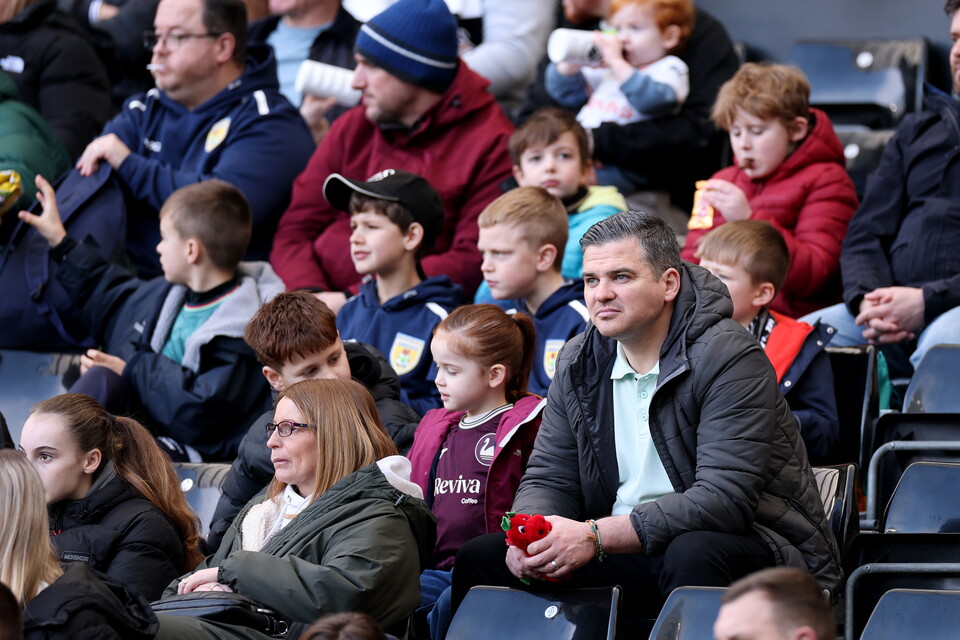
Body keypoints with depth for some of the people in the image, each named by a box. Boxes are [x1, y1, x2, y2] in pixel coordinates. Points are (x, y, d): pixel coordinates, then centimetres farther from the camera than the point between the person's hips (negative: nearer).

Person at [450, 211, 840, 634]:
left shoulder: (728, 358, -16)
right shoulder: (578, 363, 7)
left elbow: (725, 499, -25)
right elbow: (548, 480, 10)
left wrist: (595, 536, -29)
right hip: (629, 551, 6)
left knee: (692, 555, -40)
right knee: (481, 559, -8)